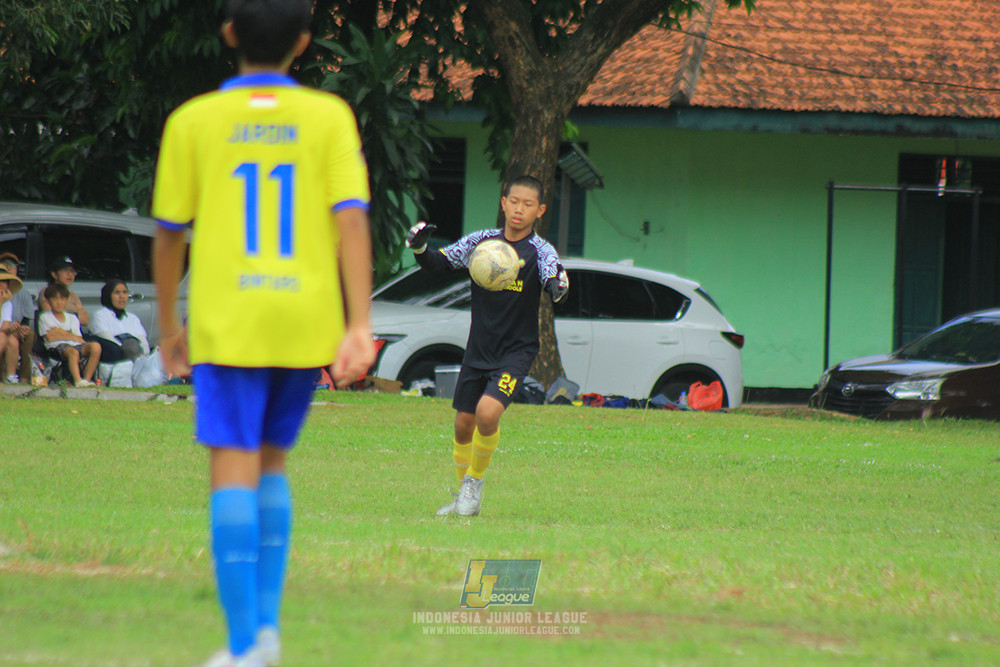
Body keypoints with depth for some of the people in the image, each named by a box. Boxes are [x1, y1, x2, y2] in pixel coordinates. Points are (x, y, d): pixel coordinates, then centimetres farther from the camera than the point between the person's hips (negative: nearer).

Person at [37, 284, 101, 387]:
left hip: (75, 344, 4)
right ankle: (77, 380, -52)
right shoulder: (44, 317, 12)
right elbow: (50, 337, -3)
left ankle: (87, 379, -27)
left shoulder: (72, 318, 23)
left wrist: (63, 333, -3)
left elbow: (80, 339, 11)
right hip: (58, 347, -4)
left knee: (95, 346, -25)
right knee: (72, 352, -39)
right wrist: (72, 336, 1)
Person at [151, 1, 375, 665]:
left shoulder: (193, 123, -1)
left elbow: (169, 235, 4)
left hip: (227, 326, -2)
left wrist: (169, 324, 18)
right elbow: (352, 220, -8)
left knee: (234, 474, -4)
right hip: (306, 325, 2)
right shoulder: (329, 118, 1)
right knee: (271, 464, 20)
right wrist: (359, 326, -9)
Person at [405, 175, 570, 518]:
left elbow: (556, 287, -26)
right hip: (478, 348, 4)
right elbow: (438, 264, 4)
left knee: (487, 411, -24)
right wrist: (419, 248, -17)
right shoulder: (481, 241, 0)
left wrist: (557, 285, -49)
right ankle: (465, 495, 30)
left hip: (516, 350, -4)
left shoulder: (540, 251, -10)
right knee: (463, 423, 10)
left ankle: (474, 483, -1)